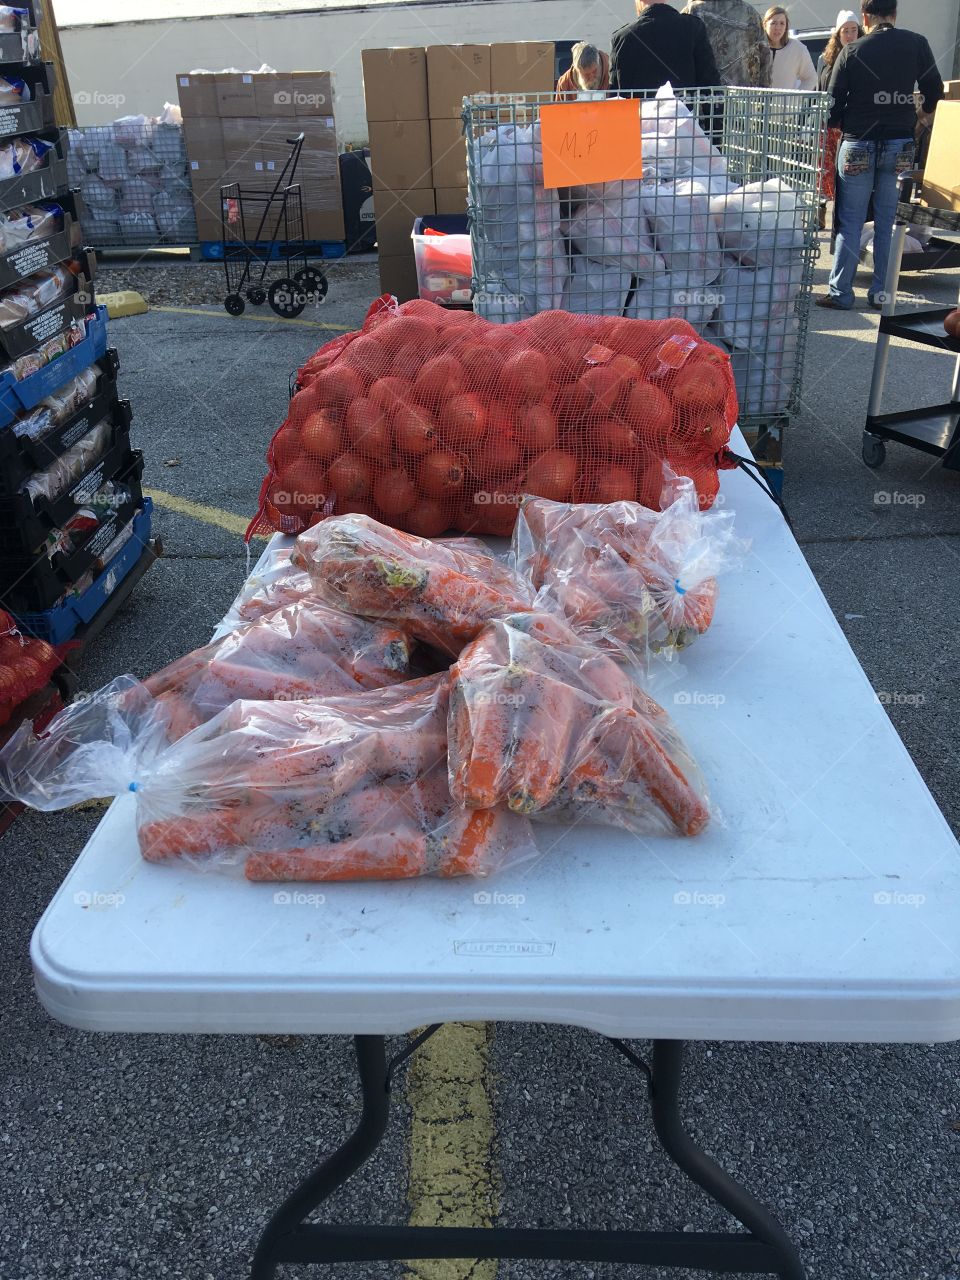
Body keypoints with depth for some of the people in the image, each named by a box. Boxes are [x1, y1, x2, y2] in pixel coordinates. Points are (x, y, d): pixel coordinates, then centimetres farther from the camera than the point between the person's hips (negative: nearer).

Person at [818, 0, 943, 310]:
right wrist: (925, 114, 32)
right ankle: (881, 293, 10)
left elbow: (834, 101, -3)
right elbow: (935, 90, 11)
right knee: (886, 223, 9)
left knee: (850, 223, 3)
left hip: (858, 145, -2)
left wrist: (837, 125, 18)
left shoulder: (852, 51, -5)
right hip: (899, 144, 2)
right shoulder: (917, 44, 2)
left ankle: (840, 294, 2)